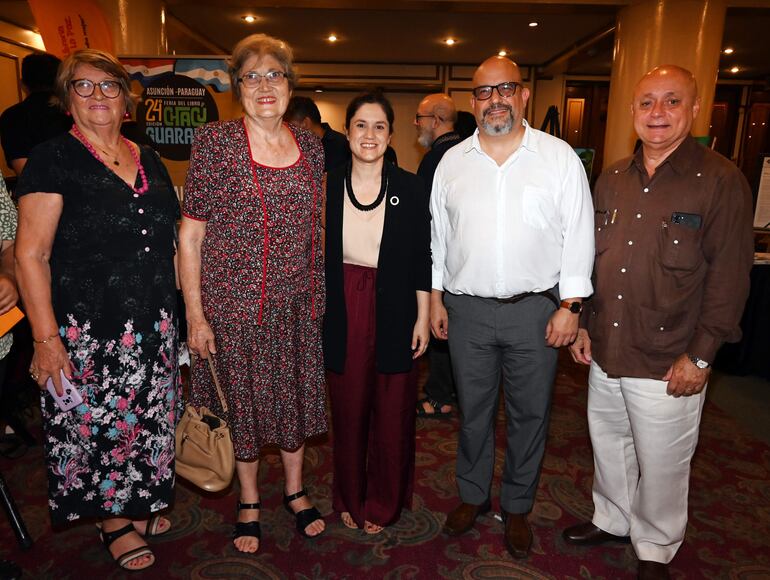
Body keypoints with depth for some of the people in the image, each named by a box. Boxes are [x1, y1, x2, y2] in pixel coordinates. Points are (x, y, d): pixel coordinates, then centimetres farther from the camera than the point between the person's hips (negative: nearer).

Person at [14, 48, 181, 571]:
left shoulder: (150, 162, 11)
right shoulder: (54, 160, -6)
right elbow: (31, 254, -11)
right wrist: (46, 338, -16)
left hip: (154, 327, 5)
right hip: (87, 331, -5)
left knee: (148, 420, 15)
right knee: (96, 426, 8)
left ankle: (138, 504, 38)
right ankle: (113, 522, 30)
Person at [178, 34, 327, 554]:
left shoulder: (311, 145, 4)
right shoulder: (214, 141, -7)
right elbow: (190, 233, -7)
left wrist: (322, 295, 9)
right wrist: (195, 315, -11)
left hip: (299, 302, 4)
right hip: (233, 302, -3)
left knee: (296, 393, 15)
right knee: (240, 400, 11)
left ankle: (295, 489, 39)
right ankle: (250, 502, 35)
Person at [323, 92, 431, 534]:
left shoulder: (411, 189, -3)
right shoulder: (328, 187, 1)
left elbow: (422, 260, -1)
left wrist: (423, 317, -4)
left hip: (395, 313, -1)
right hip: (343, 313, 1)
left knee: (392, 413, 9)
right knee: (348, 410, 12)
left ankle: (384, 504, 31)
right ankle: (351, 499, 35)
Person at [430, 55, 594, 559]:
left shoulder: (560, 157, -2)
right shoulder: (452, 161, 5)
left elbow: (578, 234, -2)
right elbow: (438, 235, 9)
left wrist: (571, 305, -7)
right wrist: (435, 299, 7)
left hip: (536, 309, -1)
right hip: (467, 308, 2)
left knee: (529, 413, 11)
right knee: (473, 409, 15)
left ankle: (517, 507, 32)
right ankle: (473, 495, 36)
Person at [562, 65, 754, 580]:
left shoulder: (721, 181, -10)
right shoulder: (612, 179, 7)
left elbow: (729, 276, -11)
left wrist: (700, 356, -14)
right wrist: (582, 322, 8)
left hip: (668, 362, -5)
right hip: (605, 350, 5)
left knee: (661, 464, 12)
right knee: (608, 446, 21)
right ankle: (612, 520, 45)